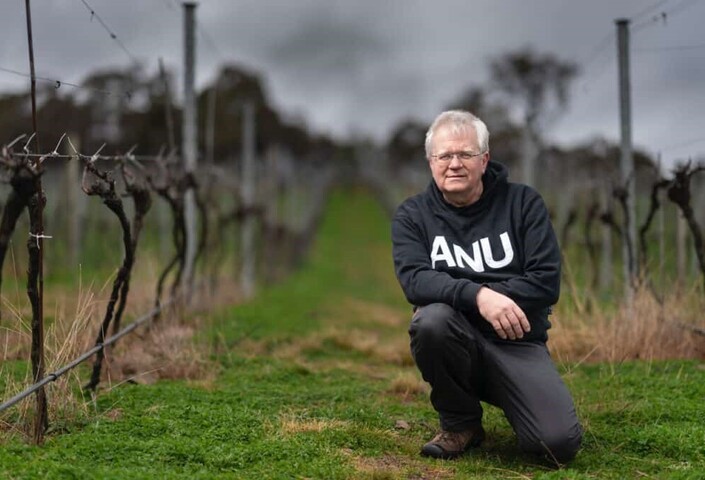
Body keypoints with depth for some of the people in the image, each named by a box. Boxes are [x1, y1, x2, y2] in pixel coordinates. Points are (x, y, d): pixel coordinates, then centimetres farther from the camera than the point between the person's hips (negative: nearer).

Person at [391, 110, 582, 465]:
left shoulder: (523, 203, 2)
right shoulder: (412, 215, 2)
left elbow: (546, 282, -8)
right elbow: (415, 281, -15)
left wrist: (473, 296, -16)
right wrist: (477, 296, -32)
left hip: (516, 344, 0)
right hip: (456, 339, 1)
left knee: (560, 443, -22)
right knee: (432, 319, -35)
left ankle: (507, 399, 15)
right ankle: (460, 424, -7)